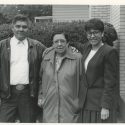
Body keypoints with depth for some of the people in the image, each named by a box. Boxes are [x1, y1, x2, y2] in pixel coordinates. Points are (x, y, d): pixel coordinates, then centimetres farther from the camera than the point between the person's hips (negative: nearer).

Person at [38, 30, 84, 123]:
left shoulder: (77, 58, -4)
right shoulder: (46, 58, 7)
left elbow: (82, 81, 0)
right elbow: (41, 79, 19)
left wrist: (80, 104, 1)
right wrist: (40, 97, 12)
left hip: (70, 108, -2)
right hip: (50, 108, 3)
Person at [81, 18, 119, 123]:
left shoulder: (110, 52, -15)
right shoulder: (87, 47, 7)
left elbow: (110, 82, -16)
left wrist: (105, 107, -18)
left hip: (103, 101, -7)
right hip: (88, 101, 7)